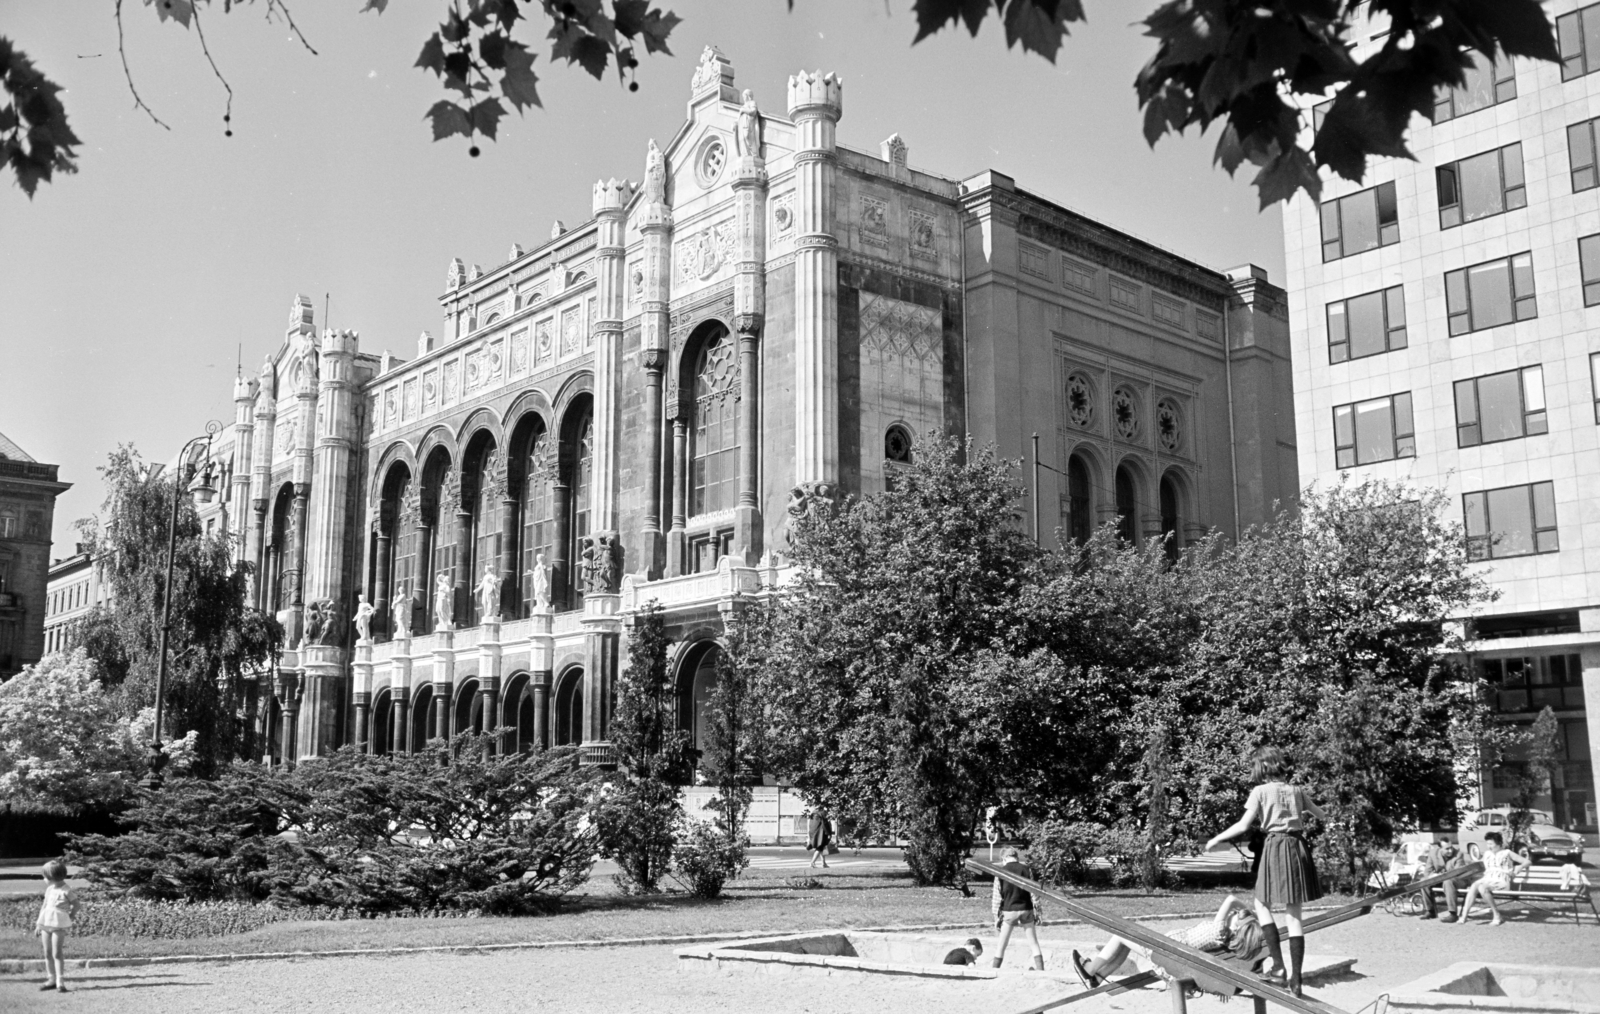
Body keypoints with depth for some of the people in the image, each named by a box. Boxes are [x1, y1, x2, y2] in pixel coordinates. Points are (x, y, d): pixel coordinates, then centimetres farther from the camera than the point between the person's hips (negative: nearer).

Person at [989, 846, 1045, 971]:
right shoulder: (1026, 869, -1)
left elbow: (997, 896, -3)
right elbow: (1033, 892, -1)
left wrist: (997, 916, 4)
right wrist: (1036, 912, 7)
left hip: (1008, 912, -1)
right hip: (1026, 910, 1)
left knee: (1001, 946, 9)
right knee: (1034, 944, 10)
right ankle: (1040, 970, 4)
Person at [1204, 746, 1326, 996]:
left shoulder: (1260, 791, -3)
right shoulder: (1296, 790, 10)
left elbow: (1243, 826, -7)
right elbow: (1322, 816, 23)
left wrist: (1216, 839, 3)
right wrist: (1306, 811, 45)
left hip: (1276, 846, -4)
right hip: (1298, 846, 4)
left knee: (1262, 904, 14)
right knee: (1293, 914, 6)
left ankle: (1277, 961, 0)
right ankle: (1295, 978, 4)